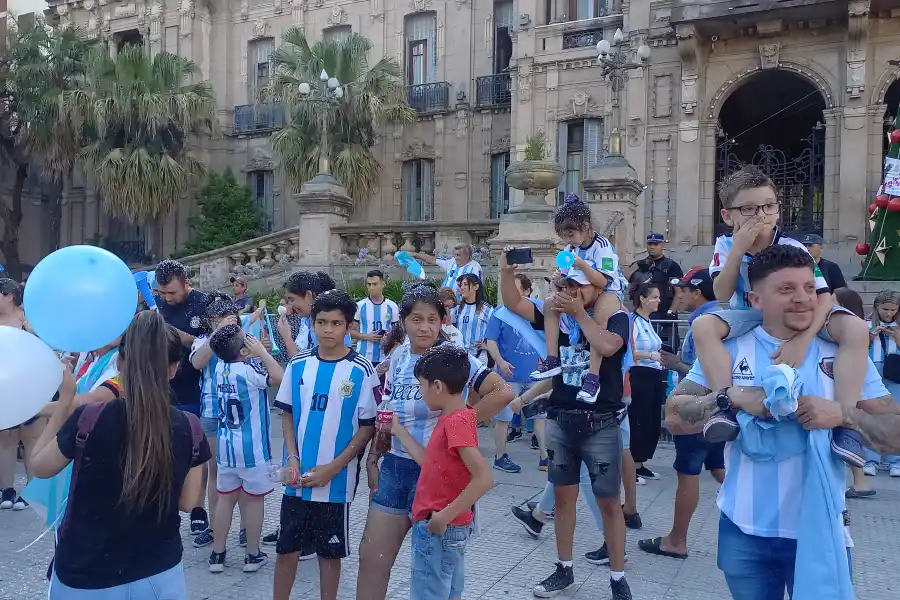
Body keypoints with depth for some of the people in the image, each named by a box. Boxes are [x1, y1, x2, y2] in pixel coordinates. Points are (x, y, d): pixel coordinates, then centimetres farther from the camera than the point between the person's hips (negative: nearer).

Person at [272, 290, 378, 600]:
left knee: (330, 551, 11)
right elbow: (287, 413, 9)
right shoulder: (298, 365, 1)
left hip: (336, 481, -3)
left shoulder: (362, 371, -10)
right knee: (286, 548, 13)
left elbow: (368, 426, -7)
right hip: (297, 478, 3)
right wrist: (292, 458, -5)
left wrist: (333, 468, -12)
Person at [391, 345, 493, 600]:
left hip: (439, 529, -9)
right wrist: (399, 431, 13)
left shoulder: (456, 421, -23)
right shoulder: (453, 418, 6)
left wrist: (444, 516, -24)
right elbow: (431, 463, 10)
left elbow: (483, 479, -29)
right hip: (449, 527, 9)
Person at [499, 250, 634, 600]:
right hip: (561, 420, 4)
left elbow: (607, 346, -28)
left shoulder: (616, 317, -7)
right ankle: (564, 570, 28)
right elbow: (513, 305, 0)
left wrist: (580, 313, -18)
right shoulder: (558, 314, 4)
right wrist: (506, 272, -16)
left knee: (608, 502, 5)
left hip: (601, 423, -4)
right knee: (563, 496, 13)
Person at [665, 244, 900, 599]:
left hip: (820, 532, 0)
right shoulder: (729, 349, -3)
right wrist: (734, 397, -22)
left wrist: (843, 414, -22)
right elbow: (675, 417, -7)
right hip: (744, 532, 0)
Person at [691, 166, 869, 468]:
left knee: (855, 329, -27)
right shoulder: (726, 245, -12)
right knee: (703, 326, -32)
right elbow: (722, 295, -21)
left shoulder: (793, 248, -17)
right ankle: (726, 406, -32)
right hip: (749, 318, 0)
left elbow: (823, 296, -24)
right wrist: (739, 248, -31)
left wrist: (802, 339, -40)